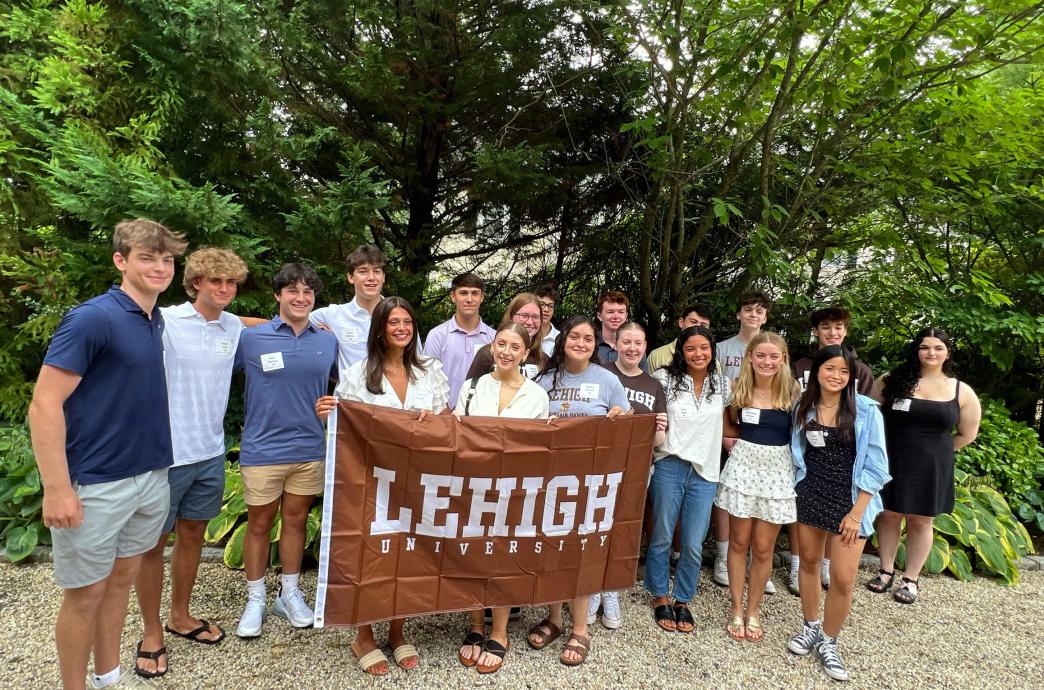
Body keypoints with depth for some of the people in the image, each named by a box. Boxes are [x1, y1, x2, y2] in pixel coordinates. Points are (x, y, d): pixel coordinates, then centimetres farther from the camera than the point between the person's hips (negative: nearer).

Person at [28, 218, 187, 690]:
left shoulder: (158, 320, 5)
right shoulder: (92, 319, -17)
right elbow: (44, 405, -19)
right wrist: (57, 489, -21)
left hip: (151, 476, 7)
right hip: (95, 485, -7)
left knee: (122, 578, 20)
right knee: (86, 594, 8)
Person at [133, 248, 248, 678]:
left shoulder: (235, 328, 4)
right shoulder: (164, 322, -13)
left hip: (210, 452, 5)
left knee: (193, 534, 18)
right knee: (153, 543, 9)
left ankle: (180, 617, 37)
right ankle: (151, 633, 26)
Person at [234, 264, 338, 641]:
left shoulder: (327, 341, 3)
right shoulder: (251, 338, -6)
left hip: (309, 448, 3)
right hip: (262, 449, -2)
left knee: (295, 520, 15)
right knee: (259, 523, 11)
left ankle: (290, 594, 32)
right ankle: (255, 600, 28)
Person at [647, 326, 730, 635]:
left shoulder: (722, 385, 9)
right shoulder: (666, 379, -2)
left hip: (704, 472, 2)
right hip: (669, 467, -2)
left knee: (693, 546, 5)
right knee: (662, 538, 8)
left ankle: (683, 601, 26)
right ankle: (660, 599, 28)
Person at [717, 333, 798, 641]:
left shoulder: (792, 392, -4)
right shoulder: (739, 389, 2)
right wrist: (729, 440, 3)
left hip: (777, 470, -1)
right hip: (743, 466, 1)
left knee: (763, 548, 6)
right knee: (739, 542, 8)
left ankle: (753, 611, 24)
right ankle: (736, 609, 23)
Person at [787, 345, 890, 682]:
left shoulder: (865, 410, -10)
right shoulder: (803, 407, 0)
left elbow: (874, 466, -10)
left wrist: (857, 512, -12)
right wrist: (797, 490, 4)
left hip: (850, 500, -3)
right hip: (810, 494, 3)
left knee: (844, 578, -3)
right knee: (808, 562, 15)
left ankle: (828, 641, 20)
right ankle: (810, 627, 35)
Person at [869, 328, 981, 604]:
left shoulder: (961, 391, 0)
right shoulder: (892, 380, -4)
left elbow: (967, 434, 9)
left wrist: (934, 450, 6)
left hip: (931, 468, 0)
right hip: (891, 463, 0)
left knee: (921, 521, 10)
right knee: (889, 515, 10)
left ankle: (911, 579, 24)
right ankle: (886, 571, 26)